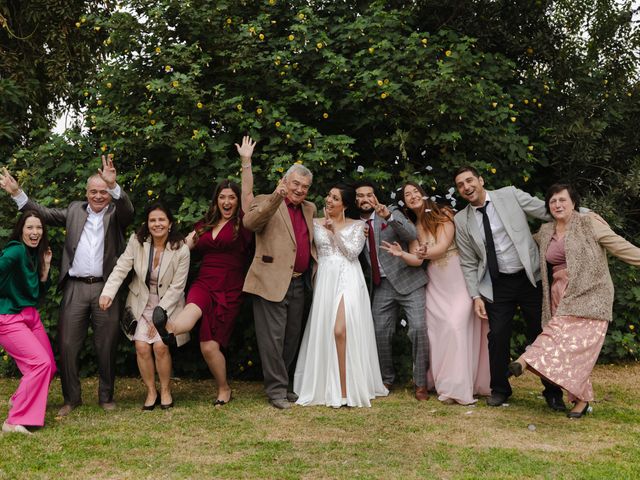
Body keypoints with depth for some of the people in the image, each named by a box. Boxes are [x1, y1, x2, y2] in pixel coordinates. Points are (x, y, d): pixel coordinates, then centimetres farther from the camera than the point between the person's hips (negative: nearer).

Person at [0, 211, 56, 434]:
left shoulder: (35, 254, 12)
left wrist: (46, 266, 3)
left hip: (31, 316, 9)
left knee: (49, 366, 9)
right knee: (41, 362, -19)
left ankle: (18, 399, 37)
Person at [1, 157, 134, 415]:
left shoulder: (116, 213, 4)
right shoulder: (74, 210, 14)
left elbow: (129, 210, -17)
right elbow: (44, 213, 13)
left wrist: (114, 185, -35)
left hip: (106, 288, -2)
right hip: (75, 288, 2)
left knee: (106, 345, 6)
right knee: (67, 345, 3)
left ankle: (106, 396, 20)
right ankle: (72, 398, 17)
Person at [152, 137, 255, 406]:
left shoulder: (242, 223, 1)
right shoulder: (205, 225, 15)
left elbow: (248, 193, -12)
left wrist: (246, 161, -20)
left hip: (229, 290, -3)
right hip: (204, 283, 3)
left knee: (210, 345, -6)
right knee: (193, 309, -34)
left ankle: (224, 389, 11)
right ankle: (168, 330, -62)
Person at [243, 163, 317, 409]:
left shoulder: (309, 209, 16)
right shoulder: (266, 202, -2)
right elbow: (249, 222, -23)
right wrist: (276, 198, -32)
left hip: (298, 284, 7)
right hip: (272, 282, -7)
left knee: (292, 338, 15)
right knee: (273, 338, -3)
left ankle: (282, 383, 29)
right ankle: (277, 390, 7)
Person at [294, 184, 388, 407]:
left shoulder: (357, 225, 8)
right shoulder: (316, 223, 13)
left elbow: (352, 252, -5)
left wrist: (335, 230, -3)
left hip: (348, 280, -3)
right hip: (325, 280, 3)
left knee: (341, 331, -17)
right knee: (324, 333, 1)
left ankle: (346, 390, -11)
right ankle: (328, 387, 12)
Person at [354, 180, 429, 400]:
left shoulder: (392, 213, 2)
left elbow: (413, 235, -15)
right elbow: (361, 260, 16)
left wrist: (389, 217, -27)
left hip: (407, 281, -4)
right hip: (381, 286, 4)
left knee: (418, 329, -14)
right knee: (380, 333, 2)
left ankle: (420, 383, -2)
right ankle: (387, 380, 22)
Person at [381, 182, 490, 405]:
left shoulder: (442, 215, -1)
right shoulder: (412, 227, 11)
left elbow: (442, 247, -14)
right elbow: (416, 260, 0)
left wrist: (425, 252, -35)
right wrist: (401, 254, -22)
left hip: (458, 280, -4)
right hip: (435, 285, 5)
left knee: (455, 326, -15)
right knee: (437, 330, 0)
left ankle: (458, 386, -11)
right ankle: (443, 382, 12)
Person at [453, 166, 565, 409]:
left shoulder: (510, 195, -2)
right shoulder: (461, 220, 3)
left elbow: (549, 212, -1)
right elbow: (468, 263, 5)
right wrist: (475, 296, -1)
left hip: (529, 277, -1)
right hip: (497, 285, 1)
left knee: (541, 334, 5)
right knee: (497, 337, 2)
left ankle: (553, 392, 21)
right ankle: (500, 389, 23)